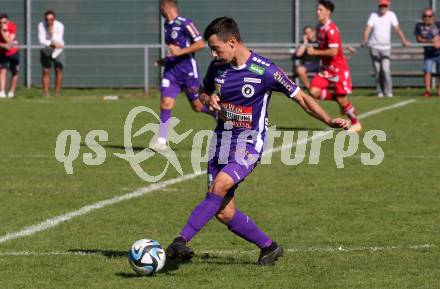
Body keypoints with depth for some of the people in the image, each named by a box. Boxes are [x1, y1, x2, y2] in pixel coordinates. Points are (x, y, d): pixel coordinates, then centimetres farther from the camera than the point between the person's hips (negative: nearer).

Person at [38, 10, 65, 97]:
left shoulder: (60, 26, -22)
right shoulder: (41, 25, -19)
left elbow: (58, 41, -26)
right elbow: (41, 40, -25)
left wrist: (52, 33, -41)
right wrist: (52, 44, -39)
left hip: (57, 50, 0)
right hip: (45, 50, 0)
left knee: (58, 70, -6)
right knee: (45, 71, -5)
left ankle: (57, 93, 0)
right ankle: (46, 93, -4)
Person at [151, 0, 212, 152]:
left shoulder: (185, 23, -14)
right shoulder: (167, 25, 11)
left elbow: (200, 44, -18)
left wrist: (180, 51, -23)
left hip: (187, 70, -6)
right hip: (171, 70, 6)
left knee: (197, 106, 6)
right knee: (166, 103, -9)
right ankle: (161, 141, -10)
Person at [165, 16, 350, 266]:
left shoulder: (265, 71, -12)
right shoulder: (217, 67, 3)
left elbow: (302, 98, -4)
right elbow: (204, 90, 23)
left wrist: (330, 121, -16)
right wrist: (209, 99, -2)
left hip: (249, 145, -6)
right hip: (221, 141, 6)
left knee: (220, 186, -30)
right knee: (224, 212, 1)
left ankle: (182, 240, -35)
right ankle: (269, 247, 20)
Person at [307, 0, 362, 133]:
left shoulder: (331, 30, -20)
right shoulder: (319, 28, 7)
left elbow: (333, 51, -26)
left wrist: (315, 52, -19)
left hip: (339, 68, -8)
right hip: (326, 67, 8)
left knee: (342, 100, -3)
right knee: (314, 91, -12)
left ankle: (356, 124, 19)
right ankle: (337, 99, 11)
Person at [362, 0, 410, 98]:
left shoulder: (391, 15, 0)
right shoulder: (374, 15, 0)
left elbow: (397, 28, -6)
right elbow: (368, 28, -11)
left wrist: (403, 41, -18)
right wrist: (365, 40, -28)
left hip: (386, 47, -1)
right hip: (374, 47, 1)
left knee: (386, 70, -13)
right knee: (377, 71, 4)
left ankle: (388, 92, -10)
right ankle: (380, 91, 14)